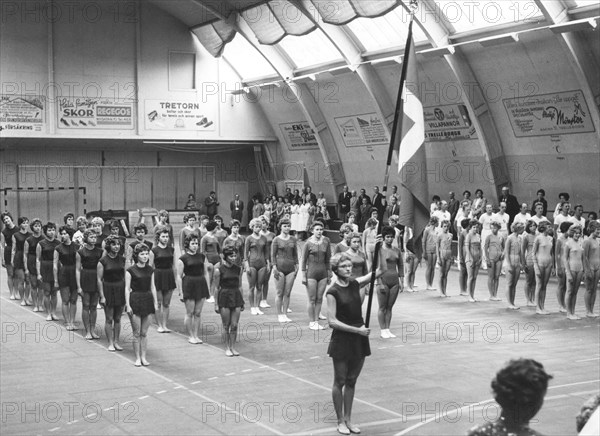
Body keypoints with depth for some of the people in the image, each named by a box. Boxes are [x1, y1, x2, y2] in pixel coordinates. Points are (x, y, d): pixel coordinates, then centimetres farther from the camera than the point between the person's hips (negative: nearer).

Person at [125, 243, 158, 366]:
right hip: (135, 300, -4)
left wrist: (155, 303, 9)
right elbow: (127, 288, -6)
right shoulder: (131, 270, -6)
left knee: (144, 333, 8)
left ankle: (143, 357, 16)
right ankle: (137, 358, 10)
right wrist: (127, 305, -10)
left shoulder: (150, 270, 7)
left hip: (147, 301, 4)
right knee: (137, 333, 0)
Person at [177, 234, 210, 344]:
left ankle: (196, 335, 16)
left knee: (198, 313, 8)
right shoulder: (183, 258, -5)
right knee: (190, 313, 1)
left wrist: (208, 288, 10)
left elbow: (206, 273, 14)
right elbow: (179, 276, -5)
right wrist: (180, 292, -8)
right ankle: (190, 336, 11)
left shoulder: (202, 257, 9)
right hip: (188, 285, -4)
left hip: (201, 285, 4)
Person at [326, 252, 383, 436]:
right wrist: (357, 330, -19)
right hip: (342, 340, -5)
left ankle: (348, 419, 25)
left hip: (359, 340, 5)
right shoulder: (333, 292, -14)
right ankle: (340, 421, 20)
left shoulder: (355, 283, 3)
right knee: (340, 382, 7)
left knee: (351, 381, 14)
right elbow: (332, 321, -17)